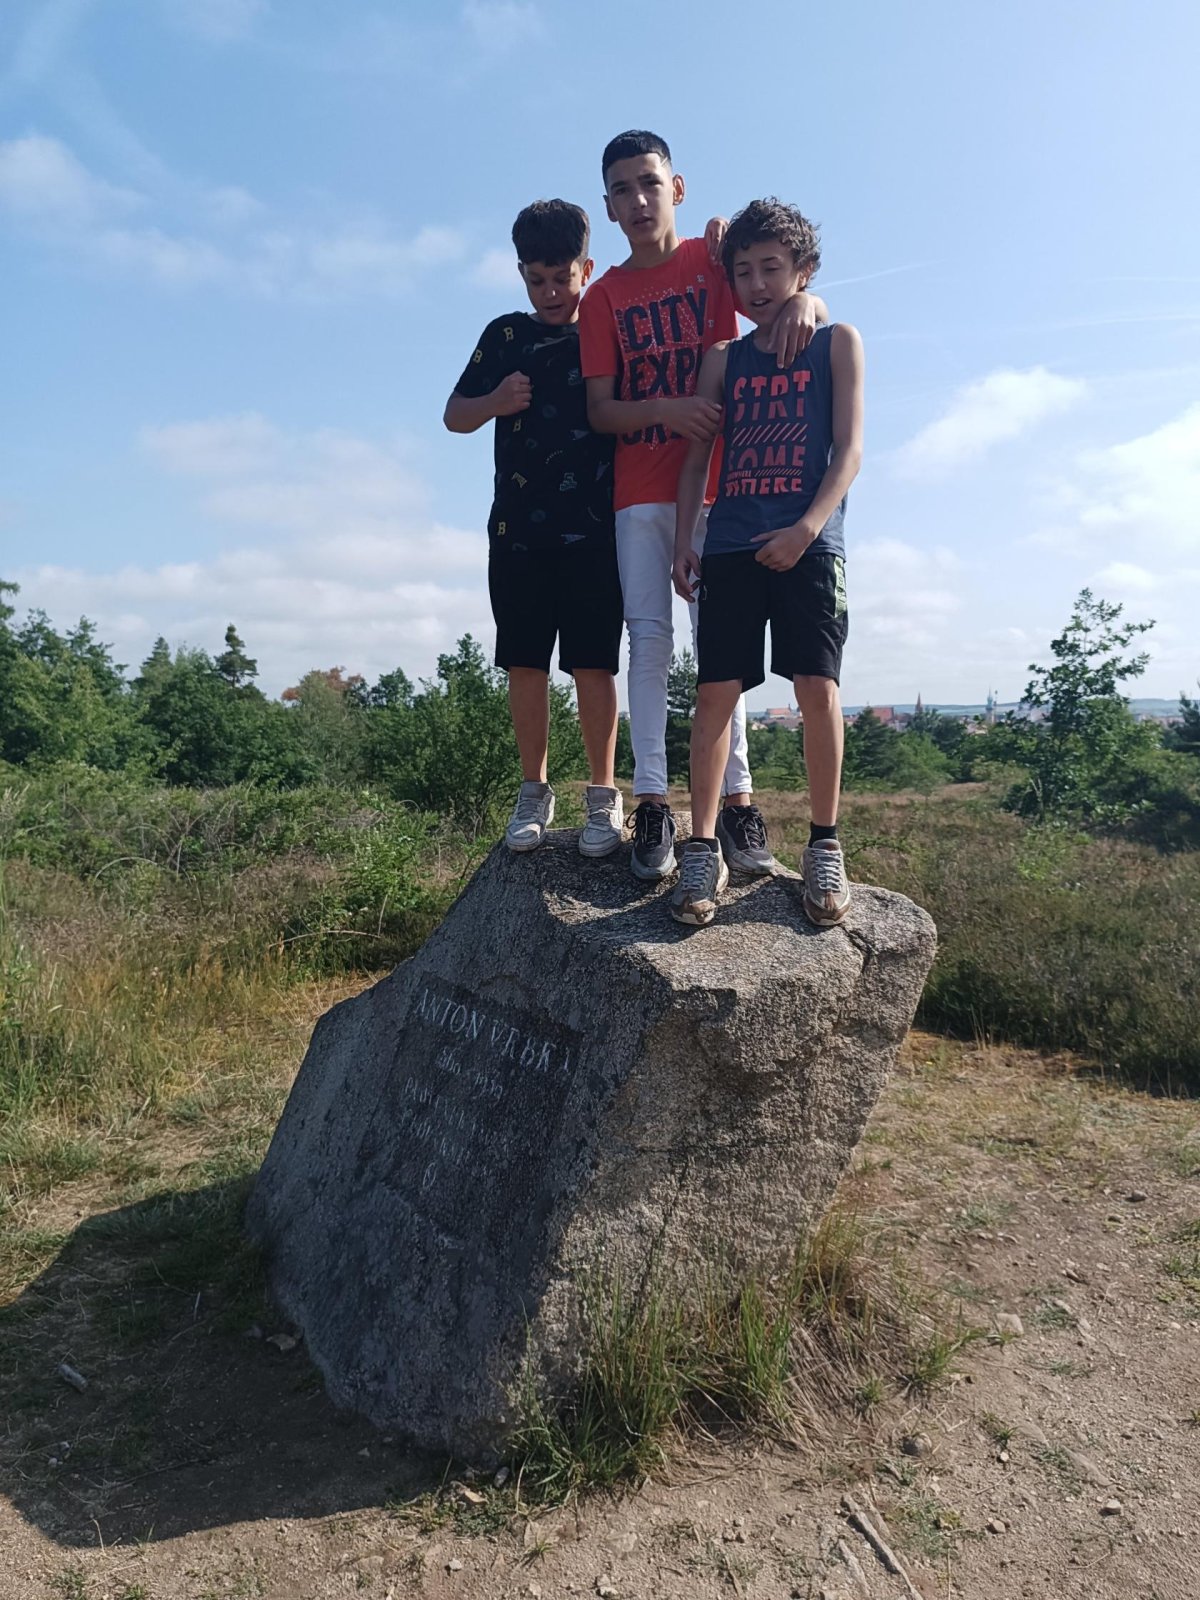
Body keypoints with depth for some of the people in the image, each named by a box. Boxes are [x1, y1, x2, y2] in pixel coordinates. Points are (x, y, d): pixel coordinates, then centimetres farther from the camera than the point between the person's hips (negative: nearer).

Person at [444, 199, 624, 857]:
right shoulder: (505, 336, 12)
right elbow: (454, 416, 16)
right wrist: (494, 402, -6)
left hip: (593, 530, -2)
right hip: (517, 529, 2)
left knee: (593, 664, -3)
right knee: (525, 662, 4)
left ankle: (603, 794, 7)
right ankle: (533, 792, 16)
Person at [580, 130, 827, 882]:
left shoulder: (717, 259, 7)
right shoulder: (605, 297, 9)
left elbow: (809, 302, 1)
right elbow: (599, 410, 1)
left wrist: (801, 301, -24)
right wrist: (664, 410, -19)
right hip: (640, 493, 1)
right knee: (650, 638, -5)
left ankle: (737, 799, 0)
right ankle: (652, 802, -4)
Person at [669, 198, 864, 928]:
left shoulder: (838, 342, 11)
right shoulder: (724, 359, 18)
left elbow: (849, 449, 1)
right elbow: (697, 457, 15)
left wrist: (808, 527, -14)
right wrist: (684, 541, 2)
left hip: (808, 544, -2)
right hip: (730, 545, 2)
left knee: (819, 689, -9)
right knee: (715, 692, -6)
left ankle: (825, 846, 3)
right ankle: (704, 850, -3)